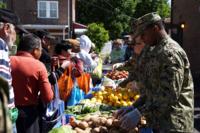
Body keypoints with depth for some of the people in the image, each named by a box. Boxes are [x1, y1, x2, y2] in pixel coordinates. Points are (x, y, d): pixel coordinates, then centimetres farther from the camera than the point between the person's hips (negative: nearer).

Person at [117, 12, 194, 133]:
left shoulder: (170, 52, -20)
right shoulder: (156, 51, 11)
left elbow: (170, 95, -26)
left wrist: (139, 113, -25)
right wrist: (134, 107, 7)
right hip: (157, 121, 9)